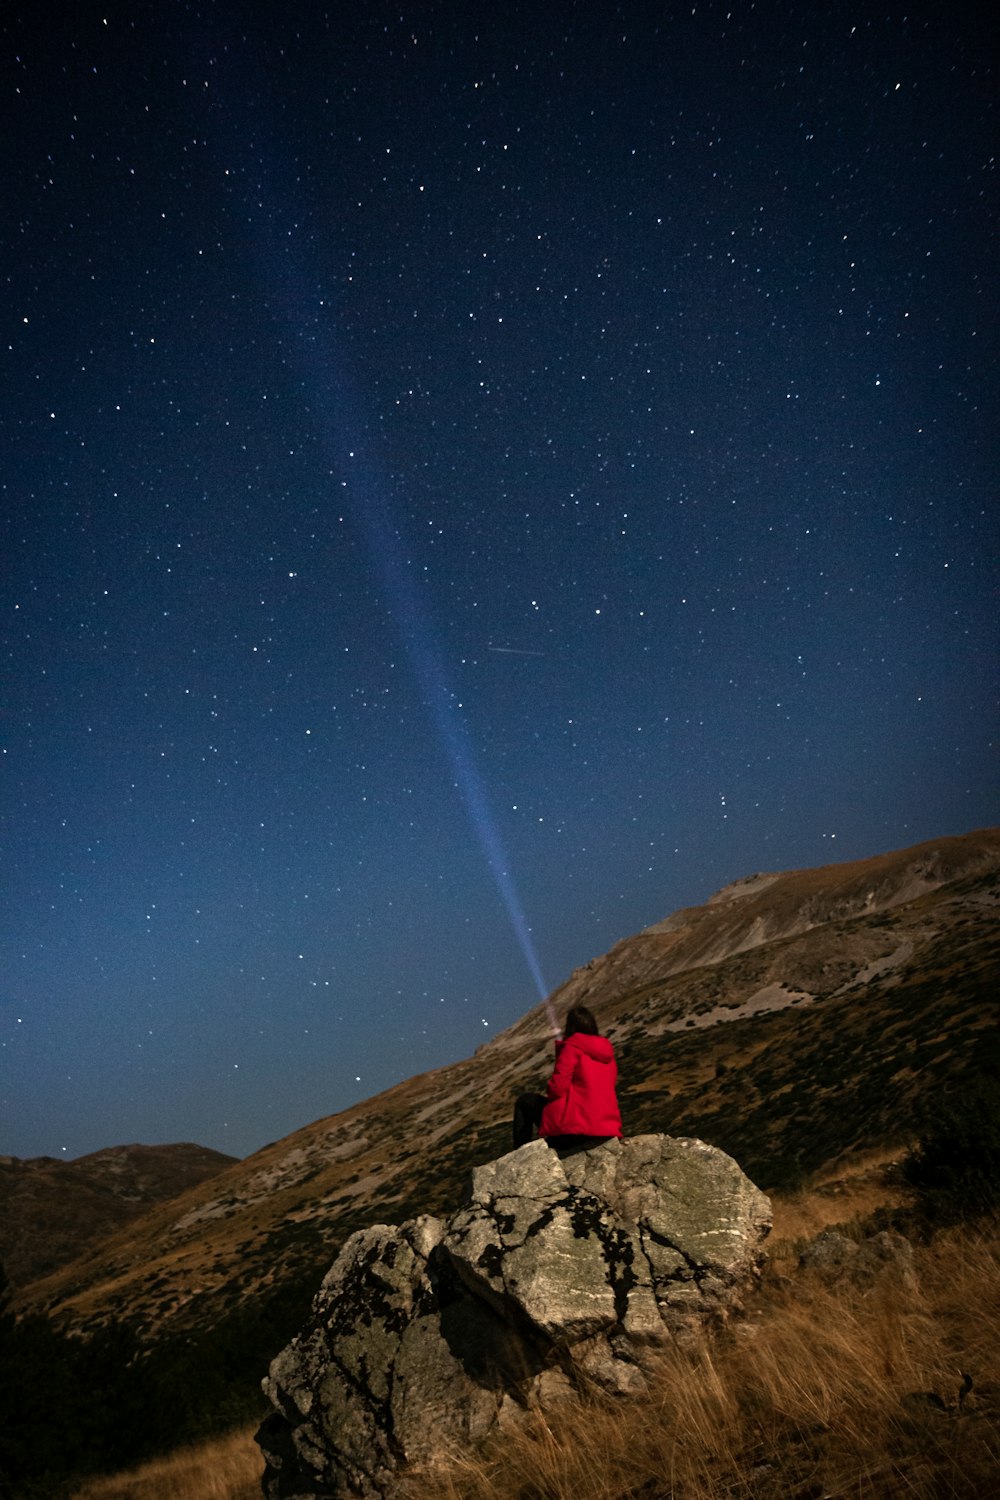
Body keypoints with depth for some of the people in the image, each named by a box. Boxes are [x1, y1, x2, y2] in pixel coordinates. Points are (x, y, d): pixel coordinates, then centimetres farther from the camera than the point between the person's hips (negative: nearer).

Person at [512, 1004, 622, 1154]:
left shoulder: (572, 1047, -7)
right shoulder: (607, 1052, 14)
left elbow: (558, 1088, -12)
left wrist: (548, 1093, 10)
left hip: (578, 1126, -7)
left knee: (525, 1102, 14)